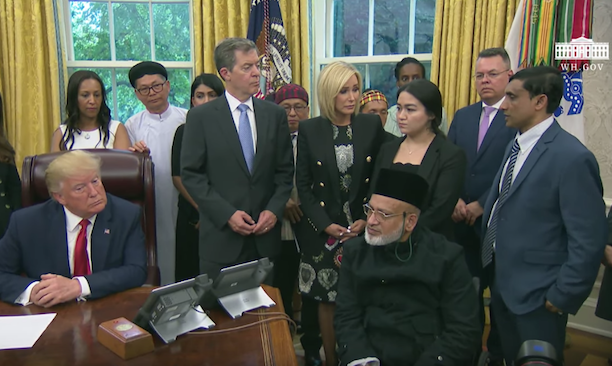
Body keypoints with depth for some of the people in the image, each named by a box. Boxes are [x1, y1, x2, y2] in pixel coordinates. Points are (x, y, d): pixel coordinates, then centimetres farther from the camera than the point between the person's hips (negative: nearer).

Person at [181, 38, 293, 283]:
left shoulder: (275, 115, 7)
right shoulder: (201, 117, -1)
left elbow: (285, 170, 9)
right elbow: (190, 174, -4)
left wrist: (274, 210, -5)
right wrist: (227, 214, -12)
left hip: (265, 236, 2)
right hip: (221, 237, -2)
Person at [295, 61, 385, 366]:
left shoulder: (372, 126, 0)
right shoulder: (309, 129, -1)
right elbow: (302, 184, 0)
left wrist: (367, 220, -8)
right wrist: (326, 225, -9)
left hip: (363, 229, 0)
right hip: (322, 230, 0)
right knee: (327, 300, 8)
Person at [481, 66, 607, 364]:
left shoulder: (573, 157, -22)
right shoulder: (516, 145, 6)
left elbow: (589, 240, -21)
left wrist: (563, 296, -16)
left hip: (537, 295, -7)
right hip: (501, 284, 8)